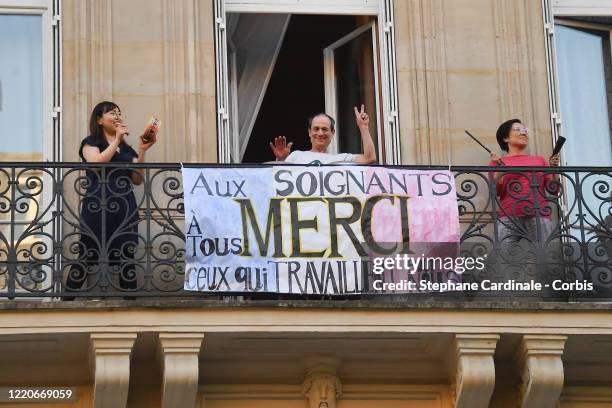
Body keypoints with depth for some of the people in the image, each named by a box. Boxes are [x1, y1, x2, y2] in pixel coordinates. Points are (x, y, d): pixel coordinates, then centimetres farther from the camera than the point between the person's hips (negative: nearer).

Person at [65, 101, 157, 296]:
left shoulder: (126, 148, 21)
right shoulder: (91, 142, 7)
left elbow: (137, 179, 12)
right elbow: (95, 164, -13)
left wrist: (142, 150, 2)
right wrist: (116, 141, -9)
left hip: (125, 208, 5)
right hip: (97, 207, -5)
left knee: (127, 258, -1)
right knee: (86, 257, -9)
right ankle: (67, 299, -4)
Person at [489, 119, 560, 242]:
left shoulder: (539, 160, 23)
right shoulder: (497, 161, 17)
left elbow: (553, 190, 16)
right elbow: (495, 192, 5)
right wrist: (499, 170, -8)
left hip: (539, 218, 2)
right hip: (510, 218, -2)